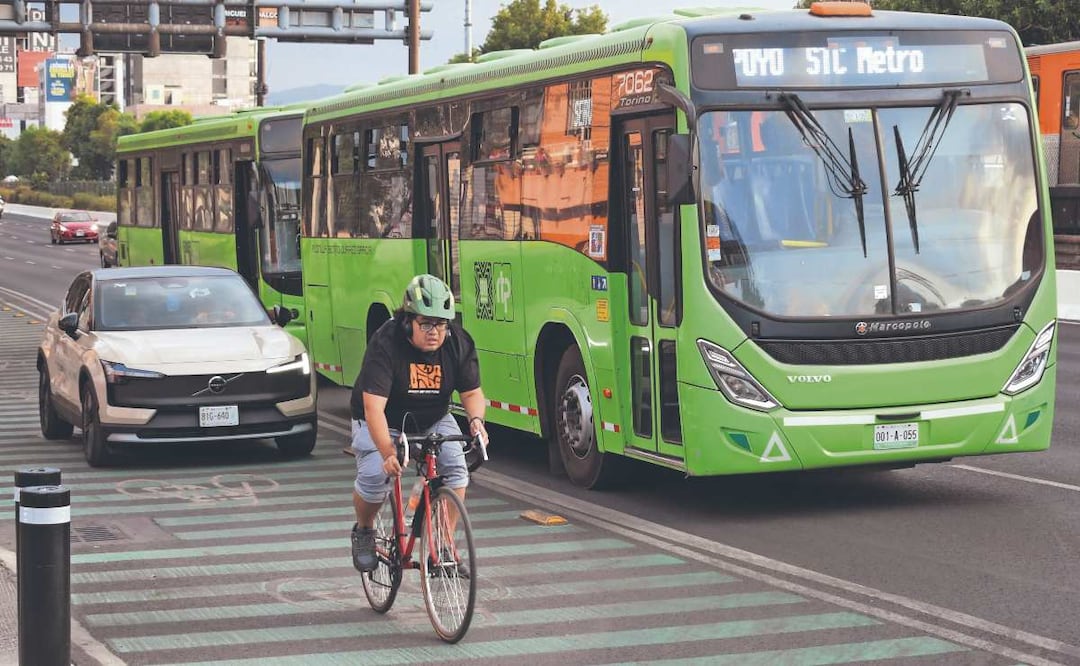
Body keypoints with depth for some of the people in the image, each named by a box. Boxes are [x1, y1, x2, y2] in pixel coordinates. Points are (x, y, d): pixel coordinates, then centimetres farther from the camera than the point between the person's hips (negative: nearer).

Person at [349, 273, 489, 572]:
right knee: (374, 476, -23)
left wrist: (476, 419, -29)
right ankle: (364, 531, 9)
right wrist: (388, 452, -48)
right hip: (383, 422, -3)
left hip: (432, 420, 3)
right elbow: (374, 407, -36)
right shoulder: (385, 343, -30)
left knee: (455, 468, -19)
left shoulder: (459, 342, -17)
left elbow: (472, 392, -6)